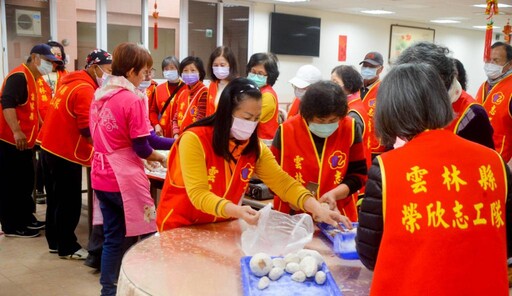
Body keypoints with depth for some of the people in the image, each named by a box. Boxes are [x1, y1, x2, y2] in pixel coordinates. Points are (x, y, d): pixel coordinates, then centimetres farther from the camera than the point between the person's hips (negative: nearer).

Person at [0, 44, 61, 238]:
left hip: (23, 142, 10)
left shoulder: (32, 79, 16)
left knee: (25, 182, 16)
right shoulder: (19, 76, -15)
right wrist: (16, 132, -35)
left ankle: (26, 219, 27)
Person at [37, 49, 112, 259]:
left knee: (56, 198, 18)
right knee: (69, 203, 2)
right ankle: (67, 247, 12)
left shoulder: (71, 82, 12)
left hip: (50, 147, 10)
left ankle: (55, 241, 29)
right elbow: (89, 130, -22)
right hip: (65, 152, -10)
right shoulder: (85, 89, -18)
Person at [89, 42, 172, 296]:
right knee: (142, 235, 8)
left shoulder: (99, 95, 9)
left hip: (102, 175, 7)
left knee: (112, 236, 15)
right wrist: (161, 158, 6)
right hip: (125, 177, -7)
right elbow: (141, 147, -15)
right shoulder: (132, 99, -15)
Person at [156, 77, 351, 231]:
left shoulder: (254, 146, -2)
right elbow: (198, 194, -25)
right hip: (179, 228, -4)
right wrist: (236, 211, -41)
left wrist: (318, 209, -21)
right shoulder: (194, 140, -20)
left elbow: (284, 183, -6)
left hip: (220, 228, 4)